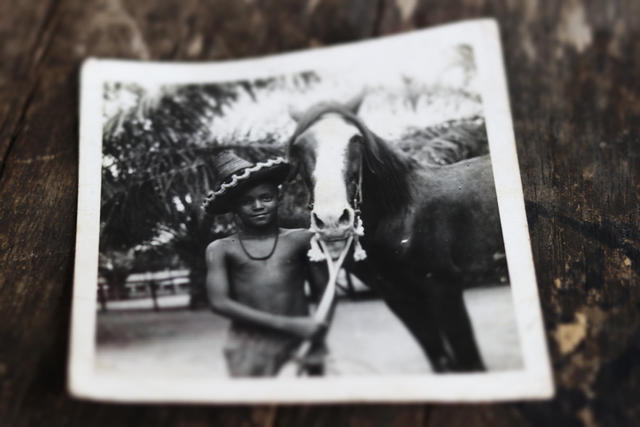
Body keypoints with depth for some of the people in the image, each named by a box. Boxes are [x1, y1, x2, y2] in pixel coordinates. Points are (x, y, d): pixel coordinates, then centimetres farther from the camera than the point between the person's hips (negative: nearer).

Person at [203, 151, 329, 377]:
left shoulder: (301, 239, 3)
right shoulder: (221, 249, 2)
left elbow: (324, 293, 8)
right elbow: (220, 302, -8)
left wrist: (318, 344, -3)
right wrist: (287, 324, -14)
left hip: (299, 343, 1)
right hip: (248, 346, -1)